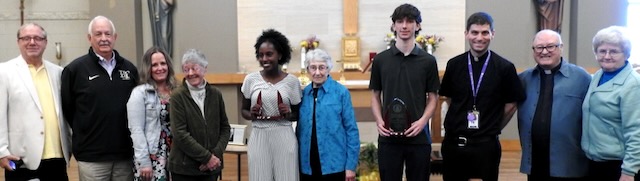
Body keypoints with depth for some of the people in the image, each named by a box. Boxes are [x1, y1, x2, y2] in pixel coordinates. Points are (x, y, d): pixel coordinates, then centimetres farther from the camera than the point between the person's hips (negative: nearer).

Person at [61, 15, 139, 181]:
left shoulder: (129, 68, 6)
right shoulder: (75, 69, -3)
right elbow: (66, 107, 2)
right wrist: (85, 133, 6)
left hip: (125, 154, 3)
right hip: (91, 156, -3)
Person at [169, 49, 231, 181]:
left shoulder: (215, 94, 6)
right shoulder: (177, 97, -5)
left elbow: (225, 128, 9)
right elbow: (180, 134, -12)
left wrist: (216, 154, -6)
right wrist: (207, 157, -13)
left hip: (212, 167, 3)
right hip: (184, 169, -3)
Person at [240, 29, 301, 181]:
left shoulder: (292, 81, 1)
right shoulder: (251, 79, 3)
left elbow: (298, 114, 9)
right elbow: (244, 110, 12)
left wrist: (288, 115, -12)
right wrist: (251, 115, -9)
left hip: (284, 138, -1)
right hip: (259, 138, 1)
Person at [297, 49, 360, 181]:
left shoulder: (341, 92, -5)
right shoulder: (303, 94, 5)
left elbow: (351, 130, -5)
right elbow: (300, 129, 12)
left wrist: (351, 165, -9)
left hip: (334, 165, -3)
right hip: (307, 166, 3)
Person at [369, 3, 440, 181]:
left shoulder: (428, 61, 2)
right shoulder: (380, 59, 4)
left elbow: (433, 97, 4)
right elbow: (375, 95, 8)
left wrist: (422, 121, -13)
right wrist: (379, 121, -8)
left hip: (418, 137, 0)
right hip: (388, 138, 0)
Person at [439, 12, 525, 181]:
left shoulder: (505, 67, -5)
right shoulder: (454, 64, 2)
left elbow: (510, 105, 2)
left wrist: (493, 129, 5)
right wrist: (460, 123, 8)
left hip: (487, 144, -2)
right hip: (453, 141, 2)